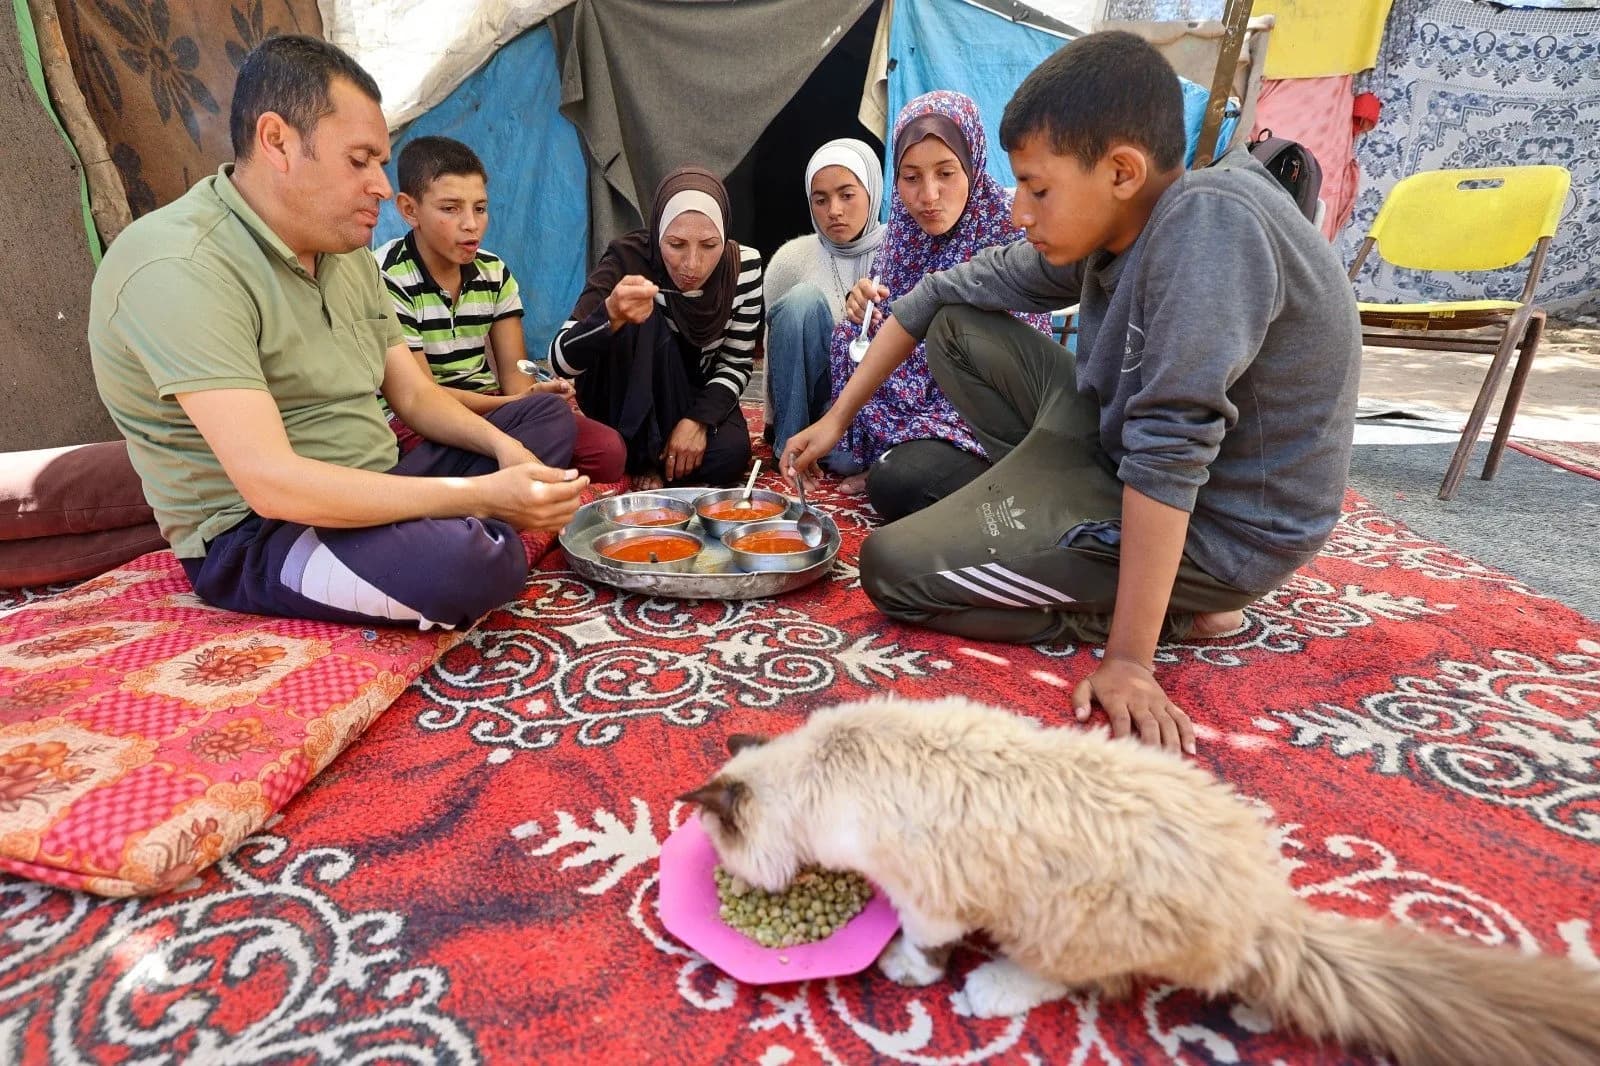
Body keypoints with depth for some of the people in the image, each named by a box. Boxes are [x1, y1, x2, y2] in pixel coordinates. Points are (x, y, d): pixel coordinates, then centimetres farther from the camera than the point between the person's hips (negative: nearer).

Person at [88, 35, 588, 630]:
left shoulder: (349, 254, 8)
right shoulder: (179, 266, -21)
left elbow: (415, 396, 10)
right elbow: (270, 482, -30)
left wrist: (501, 446, -11)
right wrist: (482, 496, -31)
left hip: (371, 497, 9)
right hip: (254, 535, -9)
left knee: (548, 416, 12)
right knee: (468, 562, -37)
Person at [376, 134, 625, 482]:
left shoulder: (495, 272, 6)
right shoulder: (388, 279, -13)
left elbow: (513, 370, 3)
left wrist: (534, 396, -23)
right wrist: (522, 402, -27)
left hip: (487, 407, 6)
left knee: (606, 447, -17)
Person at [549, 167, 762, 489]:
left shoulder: (744, 265, -18)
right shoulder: (627, 259, -26)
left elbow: (737, 363, -9)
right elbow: (561, 361, -33)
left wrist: (700, 419, -25)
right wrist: (611, 315, -53)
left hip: (695, 394, 2)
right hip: (622, 400, -1)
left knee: (728, 456, -30)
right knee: (640, 321, -32)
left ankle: (659, 461, 1)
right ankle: (643, 455, -16)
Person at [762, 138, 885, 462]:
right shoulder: (791, 258, -6)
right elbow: (775, 346, 3)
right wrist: (780, 428, 2)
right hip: (816, 395, 2)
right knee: (803, 298, -25)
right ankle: (791, 442, -15)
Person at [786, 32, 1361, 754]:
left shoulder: (1210, 222, -27)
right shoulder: (1105, 228, -3)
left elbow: (1170, 449, -32)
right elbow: (948, 291, 4)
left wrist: (1129, 657, -29)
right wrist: (839, 416, 4)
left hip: (1216, 530, -8)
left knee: (889, 568, -12)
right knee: (957, 329, 9)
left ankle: (1175, 610, -3)